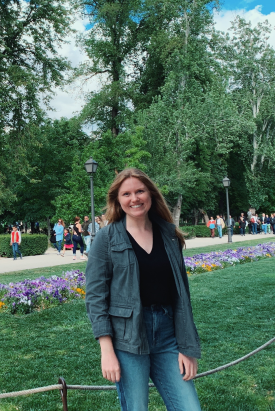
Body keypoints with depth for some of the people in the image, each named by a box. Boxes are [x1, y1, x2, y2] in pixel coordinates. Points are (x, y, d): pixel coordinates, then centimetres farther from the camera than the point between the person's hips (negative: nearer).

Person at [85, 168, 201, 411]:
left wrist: (187, 346, 4)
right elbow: (95, 296, -5)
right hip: (127, 337, -3)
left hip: (168, 333, 3)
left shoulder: (169, 234, 6)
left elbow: (182, 292, 8)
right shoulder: (106, 238, -3)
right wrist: (107, 351, -11)